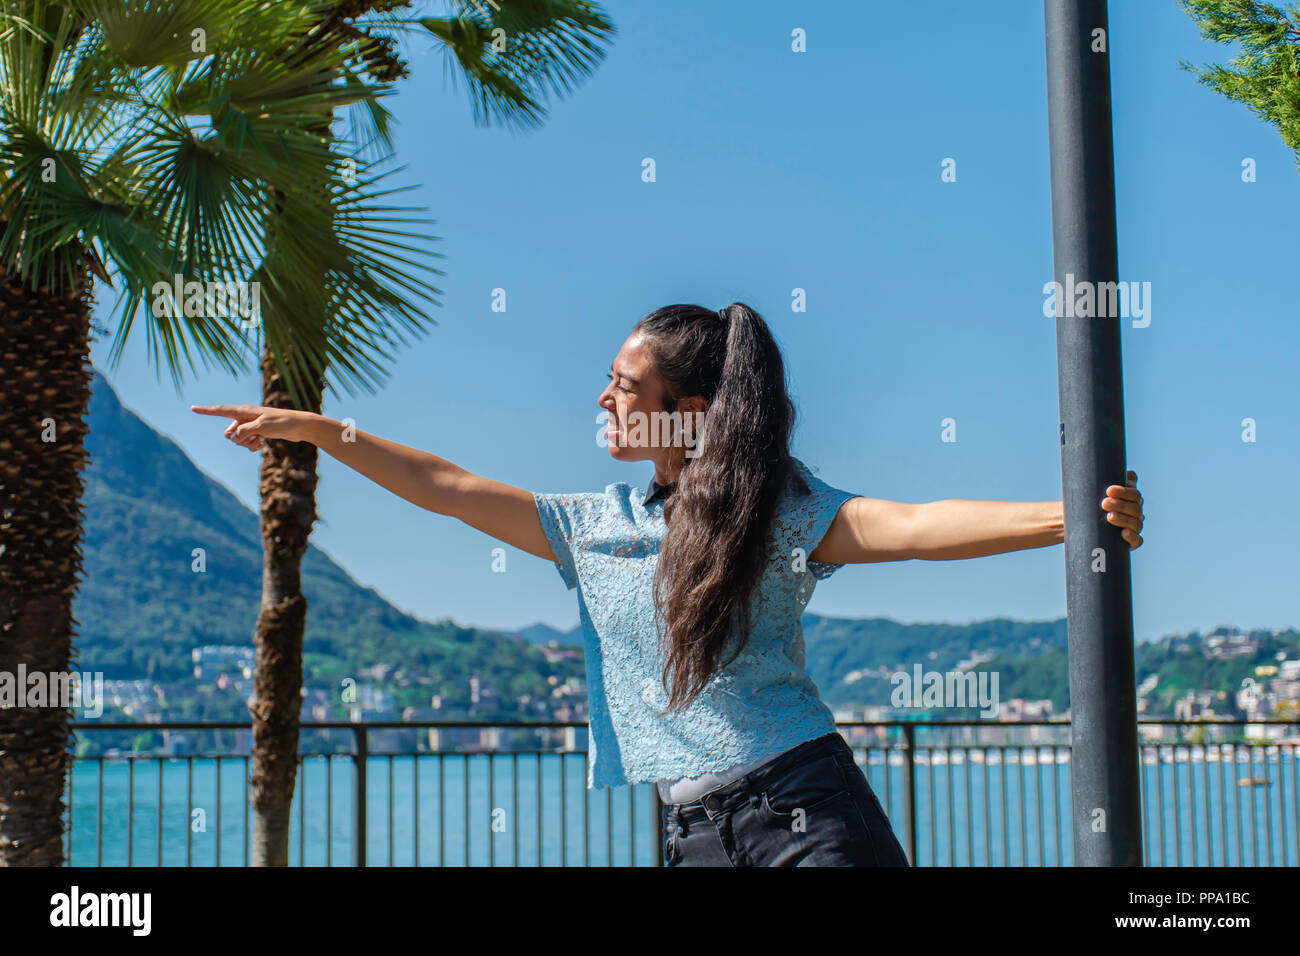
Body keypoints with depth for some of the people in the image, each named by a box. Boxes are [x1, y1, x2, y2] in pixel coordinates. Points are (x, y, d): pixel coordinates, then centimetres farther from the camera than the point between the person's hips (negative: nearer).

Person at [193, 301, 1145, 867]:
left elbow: (906, 526, -17)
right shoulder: (597, 526, 13)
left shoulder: (780, 510, -2)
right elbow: (449, 488, 16)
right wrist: (315, 429, 17)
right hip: (696, 832, 5)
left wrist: (1071, 515, -32)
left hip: (807, 808, -5)